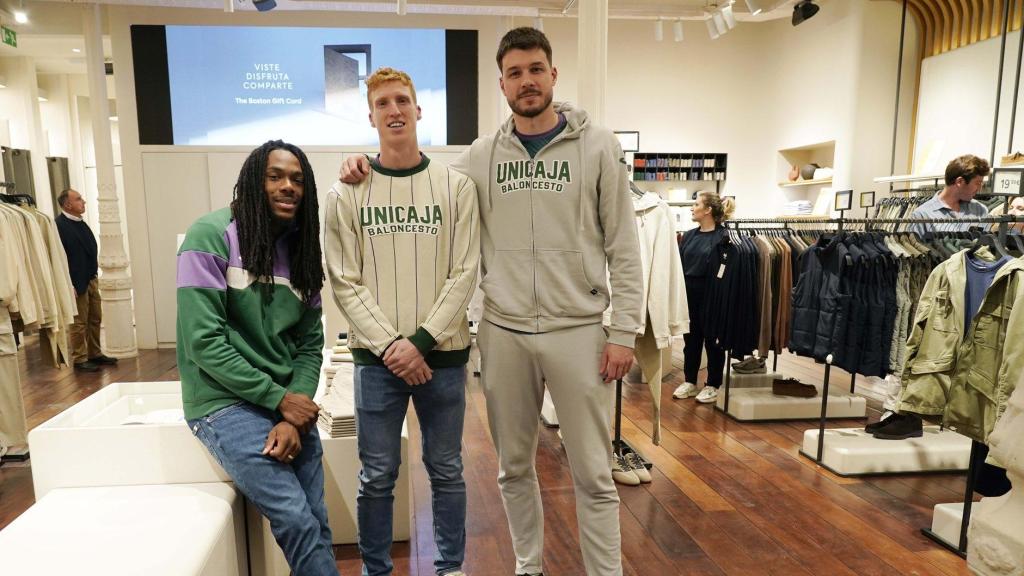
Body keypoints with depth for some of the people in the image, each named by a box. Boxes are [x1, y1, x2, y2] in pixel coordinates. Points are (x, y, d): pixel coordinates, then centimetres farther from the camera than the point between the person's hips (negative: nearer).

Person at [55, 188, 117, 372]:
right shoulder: (59, 224, -14)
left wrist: (94, 275, 13)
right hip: (76, 282, -8)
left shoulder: (80, 223, 12)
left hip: (91, 279, 8)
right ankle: (79, 359, 11)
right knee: (79, 323, 1)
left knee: (95, 319, 14)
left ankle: (95, 354, 25)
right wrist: (69, 285, -20)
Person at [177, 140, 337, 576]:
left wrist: (293, 416, -10)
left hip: (290, 402, 6)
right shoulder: (212, 236, -11)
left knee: (318, 524, 6)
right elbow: (204, 342, -16)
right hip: (226, 402, -5)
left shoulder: (301, 247, 6)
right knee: (298, 521, -12)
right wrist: (279, 399, -15)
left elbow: (310, 343, 4)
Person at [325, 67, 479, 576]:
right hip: (376, 358, 0)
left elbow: (463, 275, -4)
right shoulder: (347, 194, 2)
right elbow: (345, 283, -2)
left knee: (446, 470, 13)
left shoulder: (456, 186, 1)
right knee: (377, 476, 10)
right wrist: (389, 345, -12)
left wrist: (421, 341, -12)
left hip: (443, 355, 0)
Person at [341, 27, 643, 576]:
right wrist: (370, 170, 0)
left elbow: (623, 247, -2)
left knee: (593, 474, 7)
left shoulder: (597, 145, 0)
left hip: (579, 331, -2)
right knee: (514, 466, 16)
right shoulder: (481, 154, 5)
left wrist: (623, 331, -7)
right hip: (503, 333, 3)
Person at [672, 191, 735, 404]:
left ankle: (712, 386, 20)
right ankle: (689, 382, 26)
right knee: (691, 338, 13)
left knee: (712, 339, 7)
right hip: (688, 294, 6)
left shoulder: (722, 236, -10)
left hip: (711, 294, -6)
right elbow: (679, 265, 7)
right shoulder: (689, 236, 8)